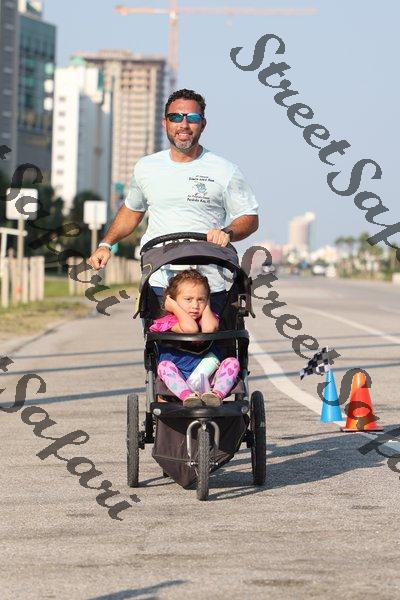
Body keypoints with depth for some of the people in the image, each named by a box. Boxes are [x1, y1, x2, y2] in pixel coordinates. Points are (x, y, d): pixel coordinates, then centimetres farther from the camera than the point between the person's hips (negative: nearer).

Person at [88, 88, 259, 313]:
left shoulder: (225, 172, 2)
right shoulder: (146, 168, 12)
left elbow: (250, 218, 5)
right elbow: (132, 210, 27)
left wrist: (227, 233, -16)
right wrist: (106, 244, 14)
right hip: (157, 284, 2)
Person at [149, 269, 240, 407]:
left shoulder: (207, 319, 12)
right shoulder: (169, 321, 1)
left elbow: (209, 329, -16)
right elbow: (190, 329, -22)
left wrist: (206, 305, 1)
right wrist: (175, 307, -7)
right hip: (179, 383, -3)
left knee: (232, 362, -17)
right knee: (164, 365, -30)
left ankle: (217, 394, -41)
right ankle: (188, 396, -52)